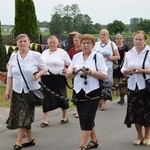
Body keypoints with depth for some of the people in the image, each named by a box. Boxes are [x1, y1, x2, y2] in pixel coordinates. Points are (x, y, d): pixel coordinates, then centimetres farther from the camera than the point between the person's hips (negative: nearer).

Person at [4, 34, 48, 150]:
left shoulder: (36, 55, -4)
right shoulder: (13, 57, 4)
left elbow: (44, 69, 4)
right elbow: (10, 75, 9)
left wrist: (38, 74, -16)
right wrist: (8, 90, 6)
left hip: (31, 90, -4)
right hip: (17, 91, 4)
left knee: (24, 116, -6)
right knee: (21, 116, 6)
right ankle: (31, 139, 22)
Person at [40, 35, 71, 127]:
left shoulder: (62, 52, -1)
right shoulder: (44, 53, 13)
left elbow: (70, 64, 1)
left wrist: (67, 70, -18)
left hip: (59, 78, -4)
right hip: (46, 79, 4)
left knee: (61, 96, 7)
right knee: (46, 98, 1)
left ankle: (65, 116, 27)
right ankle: (46, 119, 8)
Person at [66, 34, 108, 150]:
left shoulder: (98, 56, -3)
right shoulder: (76, 57, 10)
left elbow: (104, 75, -9)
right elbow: (68, 75, 12)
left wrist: (91, 72, -22)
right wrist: (74, 72, -10)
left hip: (93, 92, -5)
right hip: (79, 92, 5)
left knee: (87, 118, -7)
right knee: (83, 118, 11)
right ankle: (94, 140, 28)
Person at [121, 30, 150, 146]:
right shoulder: (129, 54, 9)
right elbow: (123, 70, 12)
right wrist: (127, 71, -9)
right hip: (133, 86, 4)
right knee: (134, 112, 5)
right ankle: (139, 136, 23)